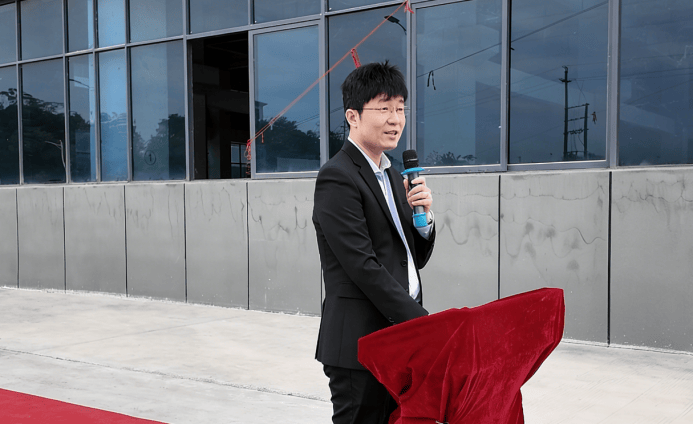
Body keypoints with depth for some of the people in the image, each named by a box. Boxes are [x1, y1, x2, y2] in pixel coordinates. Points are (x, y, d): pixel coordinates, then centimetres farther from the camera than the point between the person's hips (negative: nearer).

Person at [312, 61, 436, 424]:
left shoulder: (391, 176, 15)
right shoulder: (338, 178, -12)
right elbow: (364, 267, -19)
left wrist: (423, 216, -2)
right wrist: (423, 322, -17)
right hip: (359, 343, -8)